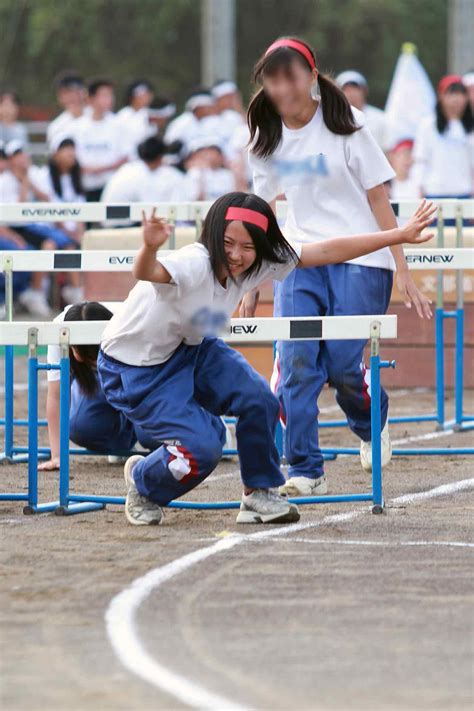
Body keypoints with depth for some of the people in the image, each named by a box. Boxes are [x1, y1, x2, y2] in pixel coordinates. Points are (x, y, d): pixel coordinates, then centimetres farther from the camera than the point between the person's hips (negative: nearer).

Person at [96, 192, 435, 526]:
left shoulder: (260, 262, -14)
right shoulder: (195, 264, -35)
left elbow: (327, 251, -8)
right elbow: (147, 272, -57)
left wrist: (399, 235, -9)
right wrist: (150, 247, -80)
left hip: (189, 349, 7)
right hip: (134, 367, -7)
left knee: (260, 401, -14)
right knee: (202, 449, -18)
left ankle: (260, 494, 7)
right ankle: (141, 482, 14)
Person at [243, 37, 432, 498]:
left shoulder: (344, 126, -6)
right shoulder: (267, 138, 6)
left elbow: (379, 200, -5)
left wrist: (402, 271, -8)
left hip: (360, 257, -4)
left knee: (343, 365, -10)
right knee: (295, 360, -14)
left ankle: (371, 426, 24)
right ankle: (305, 471, -8)